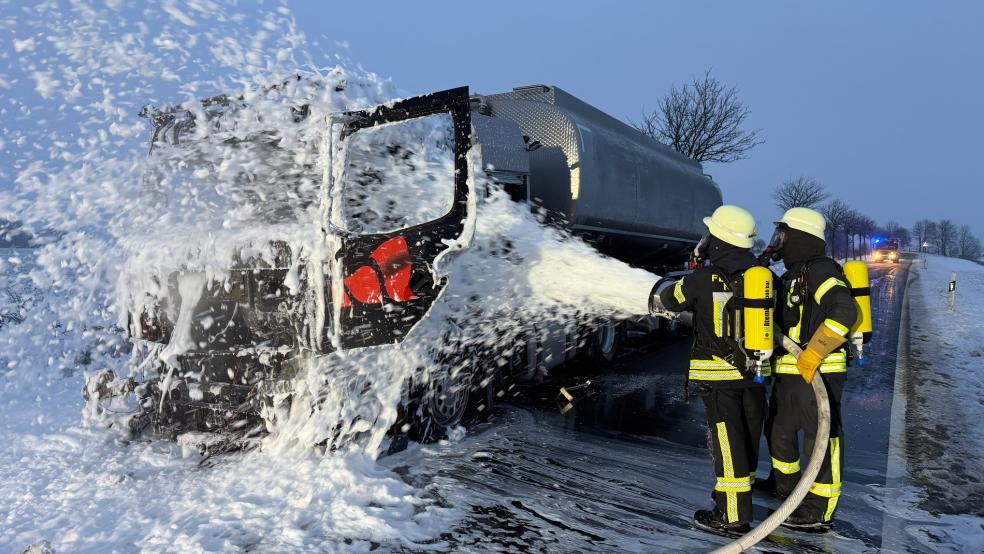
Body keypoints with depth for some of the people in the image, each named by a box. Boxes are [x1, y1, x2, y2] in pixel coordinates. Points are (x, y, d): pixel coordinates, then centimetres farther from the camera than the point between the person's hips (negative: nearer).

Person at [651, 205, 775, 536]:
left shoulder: (703, 280, -15)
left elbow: (664, 299, 1)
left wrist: (661, 290, 23)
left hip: (718, 375, -5)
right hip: (755, 372, 6)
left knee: (727, 445, 1)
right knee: (747, 438, 19)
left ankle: (733, 518, 10)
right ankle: (736, 496, 38)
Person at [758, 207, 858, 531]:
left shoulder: (820, 271, -16)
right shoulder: (793, 275, 16)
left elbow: (844, 311, -29)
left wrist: (813, 354, -29)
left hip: (817, 372, -10)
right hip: (790, 371, 10)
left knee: (821, 437, 0)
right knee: (778, 429, 22)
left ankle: (820, 511, 10)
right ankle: (784, 483, 42)